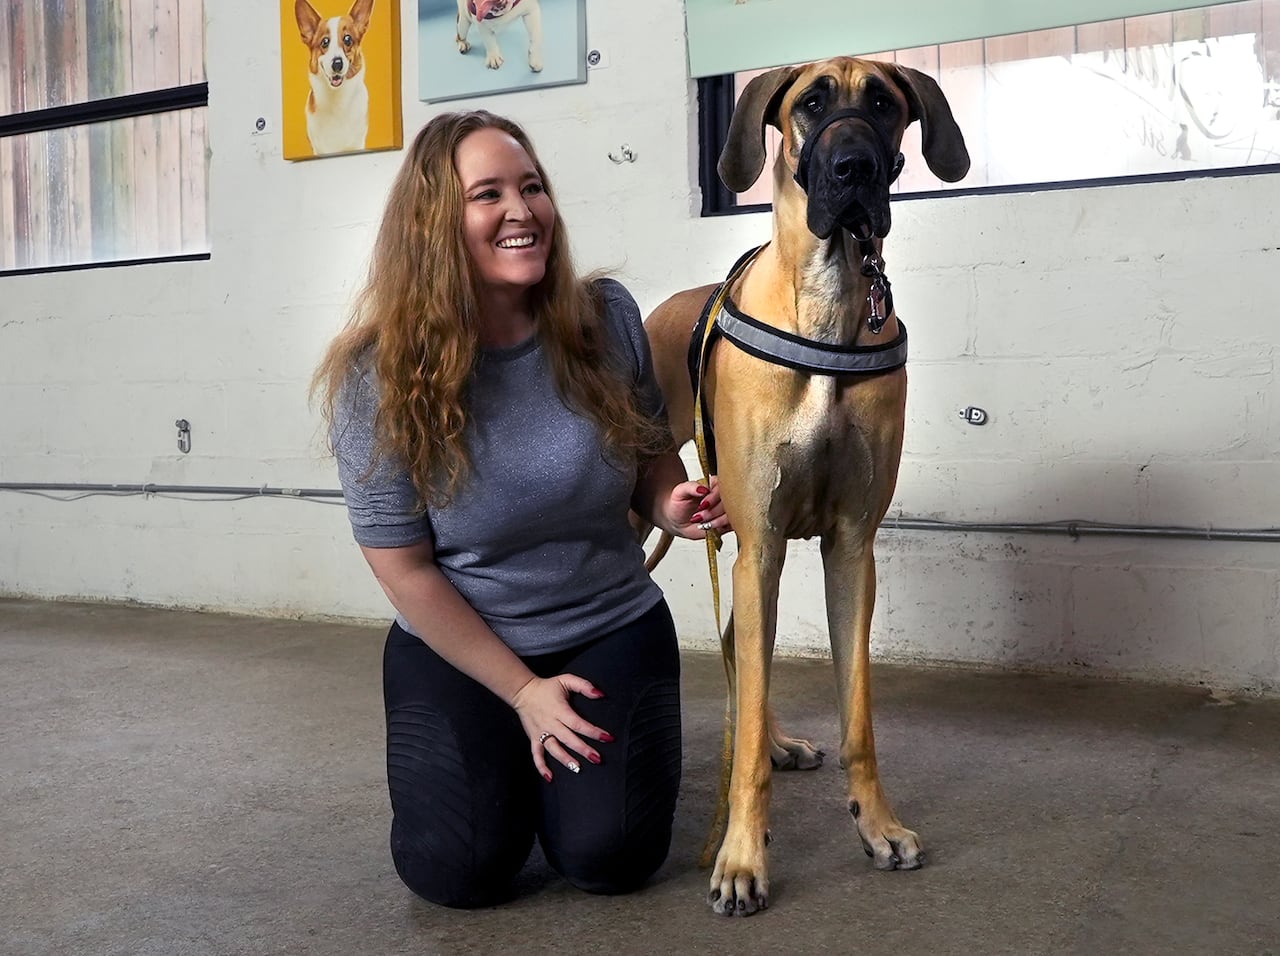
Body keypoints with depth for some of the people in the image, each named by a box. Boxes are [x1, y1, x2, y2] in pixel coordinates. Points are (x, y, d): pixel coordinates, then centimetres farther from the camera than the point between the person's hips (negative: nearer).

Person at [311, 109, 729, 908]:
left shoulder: (607, 319, -11)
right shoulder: (380, 377, -18)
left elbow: (651, 449, 7)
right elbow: (403, 566, -12)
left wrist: (673, 506, -17)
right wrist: (523, 690, -12)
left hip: (613, 630, 2)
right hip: (455, 645, -1)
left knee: (608, 857, -11)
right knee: (457, 871, -12)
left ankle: (557, 749, 23)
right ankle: (511, 755, 21)